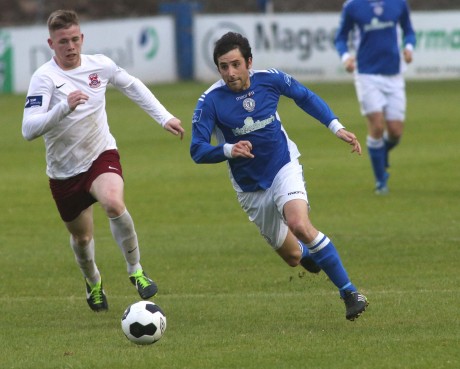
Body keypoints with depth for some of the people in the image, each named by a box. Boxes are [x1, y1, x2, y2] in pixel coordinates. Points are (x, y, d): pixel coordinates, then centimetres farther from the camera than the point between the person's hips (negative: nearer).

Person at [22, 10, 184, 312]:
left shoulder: (99, 65, -7)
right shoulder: (45, 78, -19)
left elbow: (132, 85, 15)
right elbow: (29, 130, -29)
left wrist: (164, 117, 11)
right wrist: (64, 107, -42)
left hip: (102, 155, 0)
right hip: (64, 171, 0)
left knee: (113, 203, -32)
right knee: (81, 237, 12)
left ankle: (136, 270, -11)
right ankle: (93, 282, 47)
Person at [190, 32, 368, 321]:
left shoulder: (270, 79, -13)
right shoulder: (210, 101, -18)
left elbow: (306, 97, 7)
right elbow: (197, 151, -19)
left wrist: (337, 127, -1)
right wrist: (228, 150, -38)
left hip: (284, 168, -1)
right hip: (250, 188, 1)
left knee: (299, 224, -31)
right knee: (293, 256, 9)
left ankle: (349, 292, -21)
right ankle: (308, 251, 50)